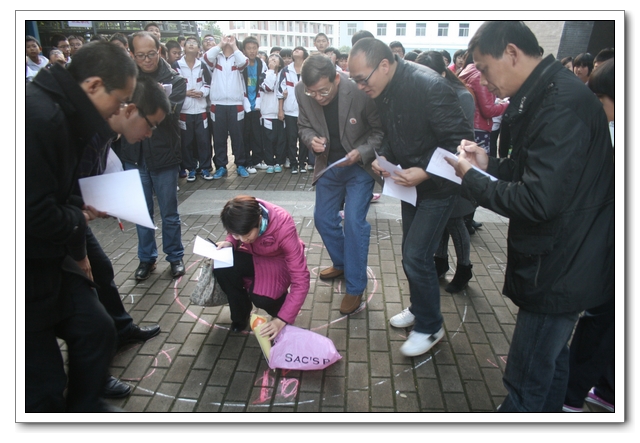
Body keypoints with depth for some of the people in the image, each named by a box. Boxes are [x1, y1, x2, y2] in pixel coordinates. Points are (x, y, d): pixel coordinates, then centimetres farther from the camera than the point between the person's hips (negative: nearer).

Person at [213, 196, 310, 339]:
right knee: (221, 269, -28)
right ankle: (240, 315, 1)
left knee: (261, 298, -33)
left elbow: (301, 279, -33)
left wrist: (282, 319, -36)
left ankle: (279, 313, 6)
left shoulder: (284, 228, -36)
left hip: (278, 261, -4)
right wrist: (230, 242, -21)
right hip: (252, 256, 4)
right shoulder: (241, 216, -25)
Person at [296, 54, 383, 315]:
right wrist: (312, 139, -22)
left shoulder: (360, 91, -28)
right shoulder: (302, 92, -17)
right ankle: (341, 264, 41)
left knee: (354, 222, -12)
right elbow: (304, 126, 0)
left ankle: (355, 288, 3)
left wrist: (362, 153, -30)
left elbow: (380, 130, -15)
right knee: (323, 218, 14)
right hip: (328, 165, 5)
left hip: (359, 166, -5)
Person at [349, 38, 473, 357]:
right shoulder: (383, 92, -2)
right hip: (409, 182, 8)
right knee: (411, 253, 16)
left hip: (437, 186, -8)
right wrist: (383, 158, -6)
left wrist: (424, 171, -31)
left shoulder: (430, 87, -27)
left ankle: (429, 327, 12)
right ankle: (419, 309, 38)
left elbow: (460, 139, -25)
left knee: (416, 256, -9)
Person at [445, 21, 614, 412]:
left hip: (559, 270, -10)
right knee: (551, 360, 25)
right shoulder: (544, 95, 8)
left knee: (526, 384, 3)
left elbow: (538, 200, -29)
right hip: (557, 261, 10)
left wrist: (472, 178, -16)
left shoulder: (563, 104, -24)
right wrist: (489, 164, 1)